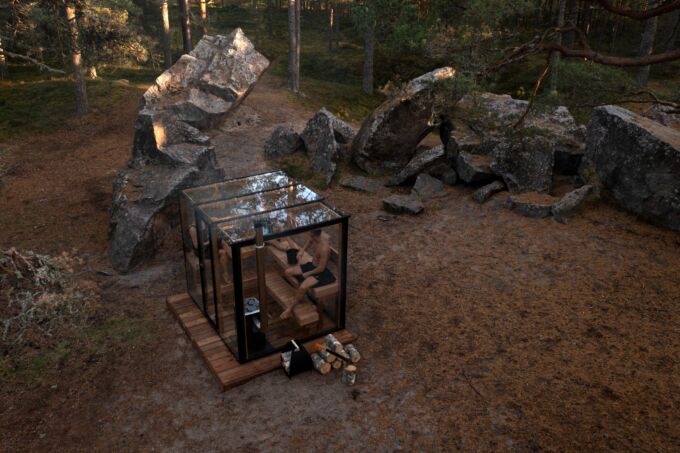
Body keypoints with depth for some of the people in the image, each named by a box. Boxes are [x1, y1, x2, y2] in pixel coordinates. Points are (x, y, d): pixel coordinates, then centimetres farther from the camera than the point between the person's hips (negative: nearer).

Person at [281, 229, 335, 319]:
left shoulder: (324, 248, -34)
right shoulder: (314, 238, -10)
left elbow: (321, 268, -27)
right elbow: (309, 241, 18)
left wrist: (307, 274, -14)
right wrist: (302, 250, 0)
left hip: (321, 272, -9)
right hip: (312, 265, 9)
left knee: (303, 287, -28)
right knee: (288, 272, 3)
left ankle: (290, 309, -6)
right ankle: (299, 295, 17)